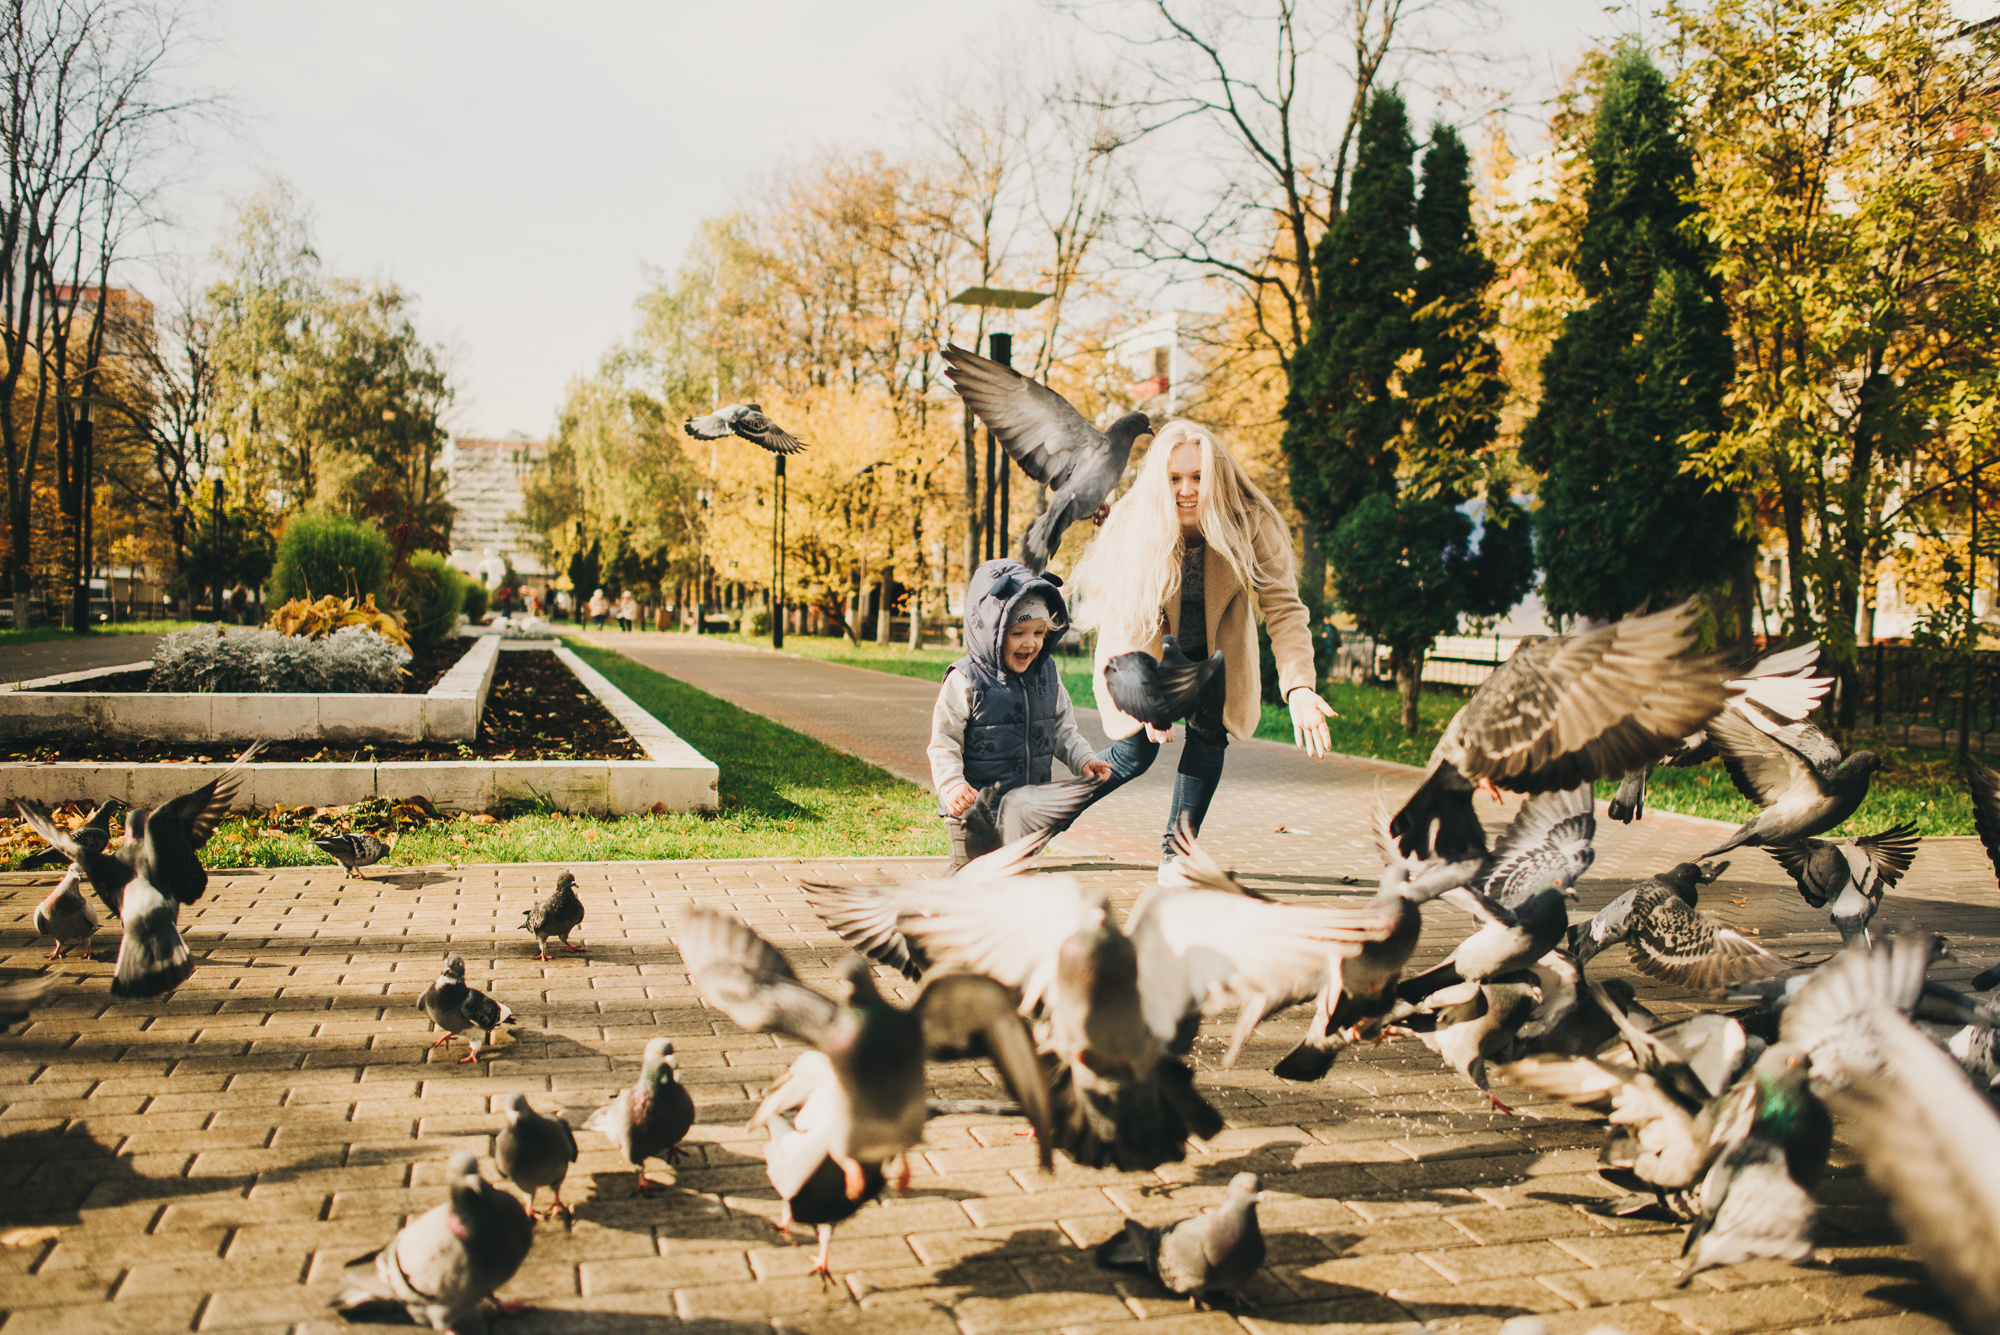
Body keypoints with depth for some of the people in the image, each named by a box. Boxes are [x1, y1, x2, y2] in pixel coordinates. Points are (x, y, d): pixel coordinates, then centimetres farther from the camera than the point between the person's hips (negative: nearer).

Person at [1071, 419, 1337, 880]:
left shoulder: (1251, 525, -27)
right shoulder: (1130, 527, -29)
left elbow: (1284, 608, -30)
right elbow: (1123, 617, -23)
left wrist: (1299, 687, -45)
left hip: (1213, 649, 2)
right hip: (1147, 651, -2)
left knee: (1210, 729, -15)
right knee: (1136, 751, -5)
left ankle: (1176, 850, 1)